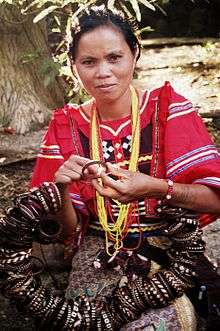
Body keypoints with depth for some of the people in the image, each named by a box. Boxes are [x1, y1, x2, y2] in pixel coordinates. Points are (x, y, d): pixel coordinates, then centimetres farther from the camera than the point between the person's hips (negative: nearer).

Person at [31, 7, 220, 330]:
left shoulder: (168, 107, -4)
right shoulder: (67, 125, 2)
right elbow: (70, 227, 3)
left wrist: (155, 188, -28)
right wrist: (62, 190, -18)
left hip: (168, 248, -1)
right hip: (99, 254, 2)